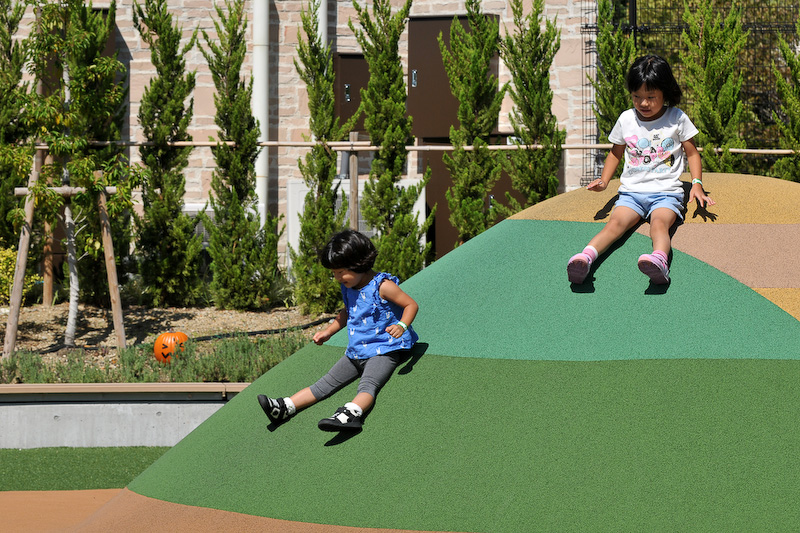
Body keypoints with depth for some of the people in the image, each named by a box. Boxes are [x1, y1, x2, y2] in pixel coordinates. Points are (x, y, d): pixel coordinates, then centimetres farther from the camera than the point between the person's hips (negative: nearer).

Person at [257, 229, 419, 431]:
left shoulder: (383, 286, -15)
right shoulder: (349, 288, 10)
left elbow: (411, 305, -12)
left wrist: (401, 326, -30)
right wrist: (328, 331, 20)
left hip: (383, 351, -8)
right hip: (356, 351, 8)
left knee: (367, 385, -32)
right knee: (326, 383, 4)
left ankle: (350, 413, -59)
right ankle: (285, 408, -1)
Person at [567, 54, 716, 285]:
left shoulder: (677, 119, 6)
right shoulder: (626, 120, 12)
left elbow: (692, 153, 14)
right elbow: (616, 153, 25)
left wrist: (697, 184, 0)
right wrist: (603, 181, 10)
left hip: (666, 192, -2)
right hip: (632, 192, 2)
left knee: (660, 223, -35)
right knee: (616, 222, -28)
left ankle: (660, 259, -66)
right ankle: (586, 257, -54)